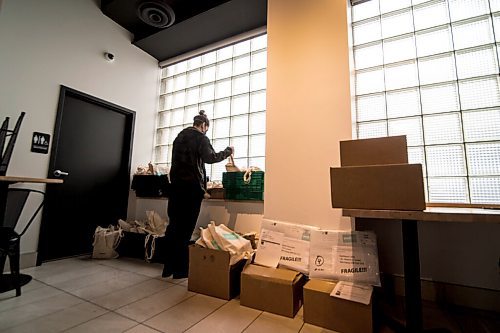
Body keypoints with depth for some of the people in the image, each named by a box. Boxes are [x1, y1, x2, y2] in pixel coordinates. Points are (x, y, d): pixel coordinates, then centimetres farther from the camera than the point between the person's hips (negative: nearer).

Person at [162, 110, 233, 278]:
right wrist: (227, 151, -2)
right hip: (192, 186, -7)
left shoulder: (179, 136, 19)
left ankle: (168, 268, 17)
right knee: (185, 228, -2)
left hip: (176, 184, 7)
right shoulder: (200, 137, -3)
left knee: (173, 225, 9)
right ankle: (181, 270, 7)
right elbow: (210, 158, -14)